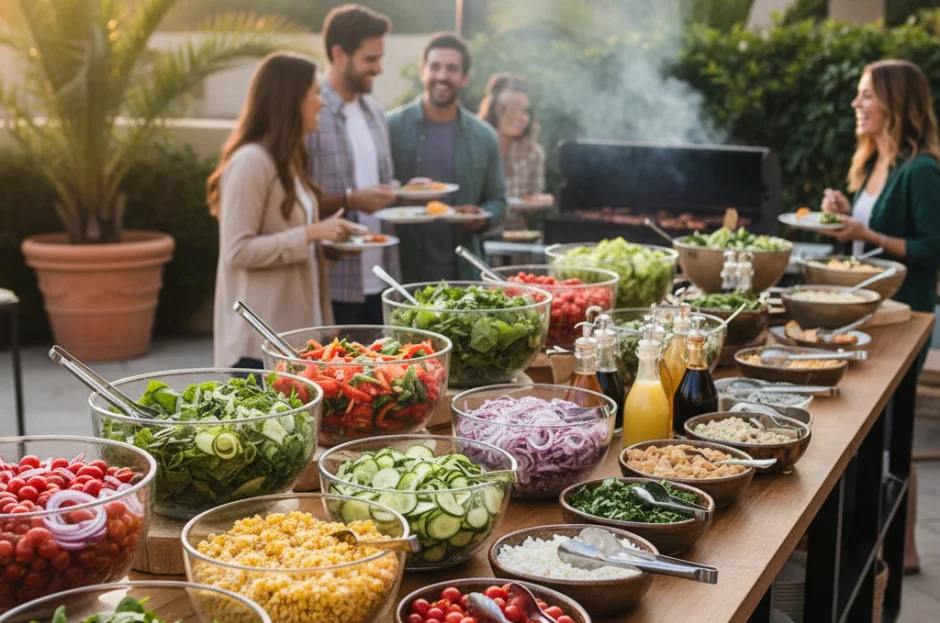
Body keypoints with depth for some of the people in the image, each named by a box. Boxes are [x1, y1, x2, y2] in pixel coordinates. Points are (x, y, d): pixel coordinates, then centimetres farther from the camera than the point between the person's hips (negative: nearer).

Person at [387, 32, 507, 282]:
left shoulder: (484, 137, 7)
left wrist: (483, 217, -7)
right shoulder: (390, 128, -1)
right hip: (400, 271, -2)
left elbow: (497, 200, 13)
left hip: (464, 272, 2)